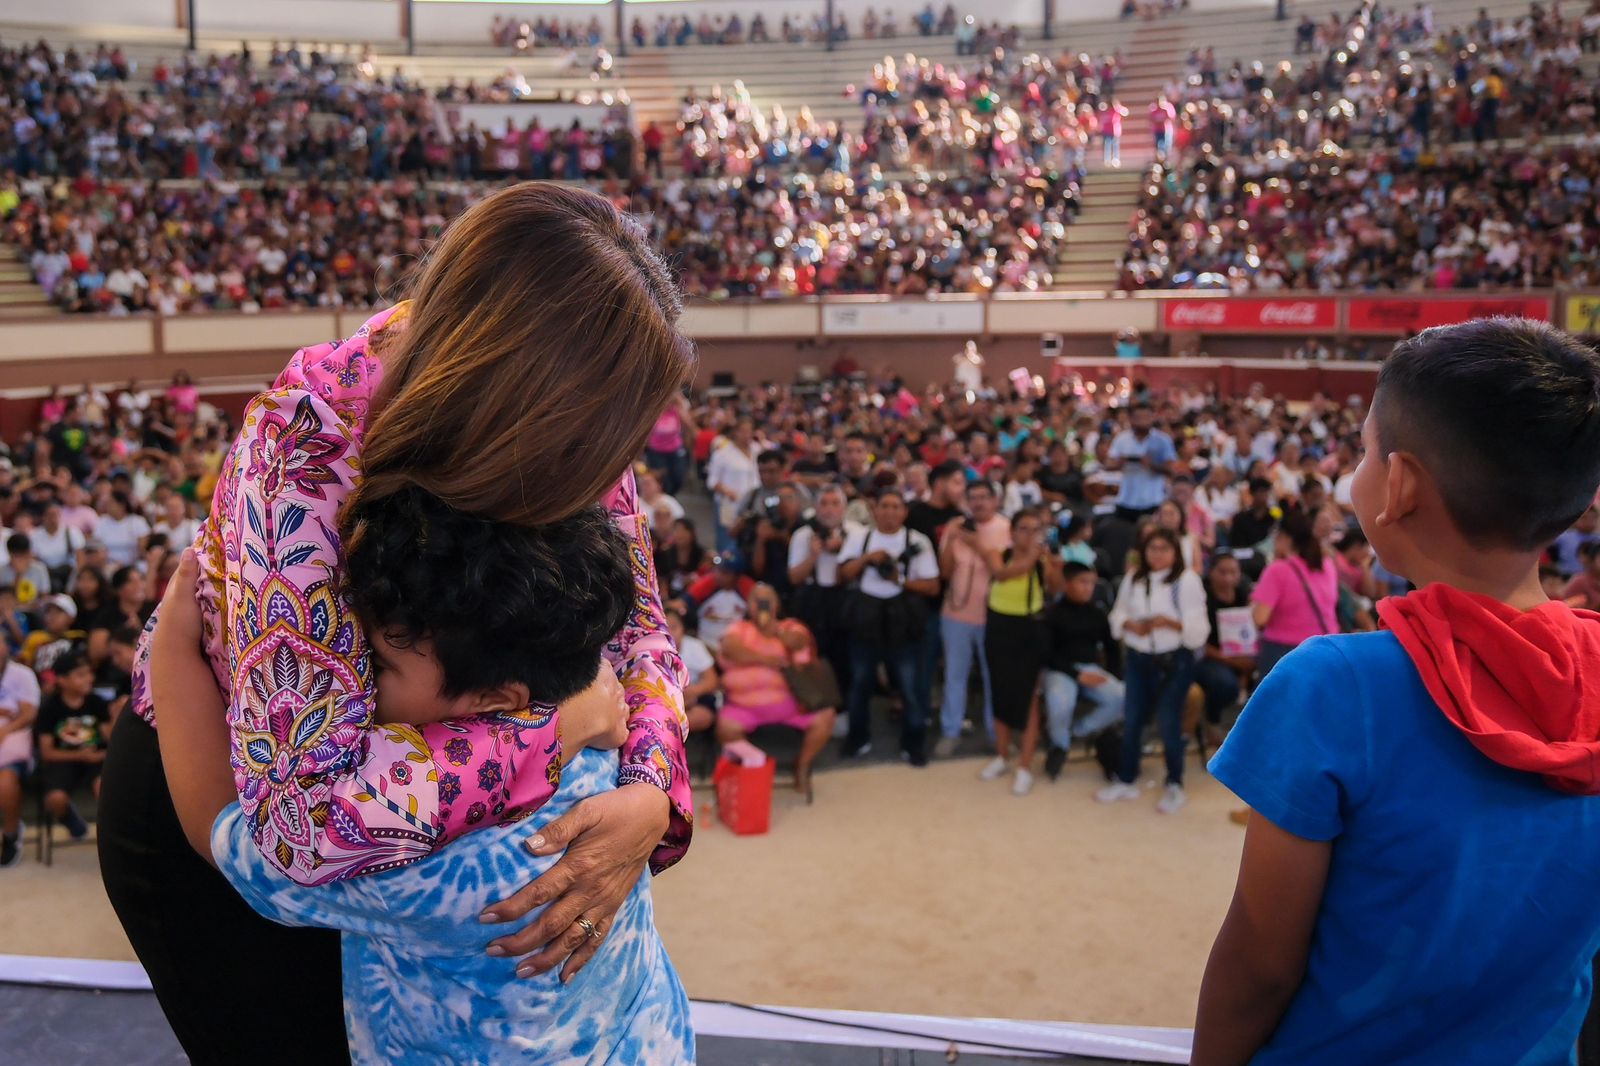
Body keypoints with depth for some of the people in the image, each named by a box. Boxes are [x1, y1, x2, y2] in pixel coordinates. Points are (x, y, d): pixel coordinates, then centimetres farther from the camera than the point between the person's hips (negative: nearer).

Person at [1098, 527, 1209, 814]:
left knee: (1169, 723, 3)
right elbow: (1118, 613, 11)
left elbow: (1198, 628, -12)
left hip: (1174, 661, -5)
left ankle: (1174, 786, 20)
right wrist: (1130, 624, -10)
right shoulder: (1133, 579, 5)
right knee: (1131, 720, 12)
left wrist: (1168, 622, -26)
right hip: (1137, 659, 5)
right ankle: (1126, 781, 27)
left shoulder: (1187, 580, -10)